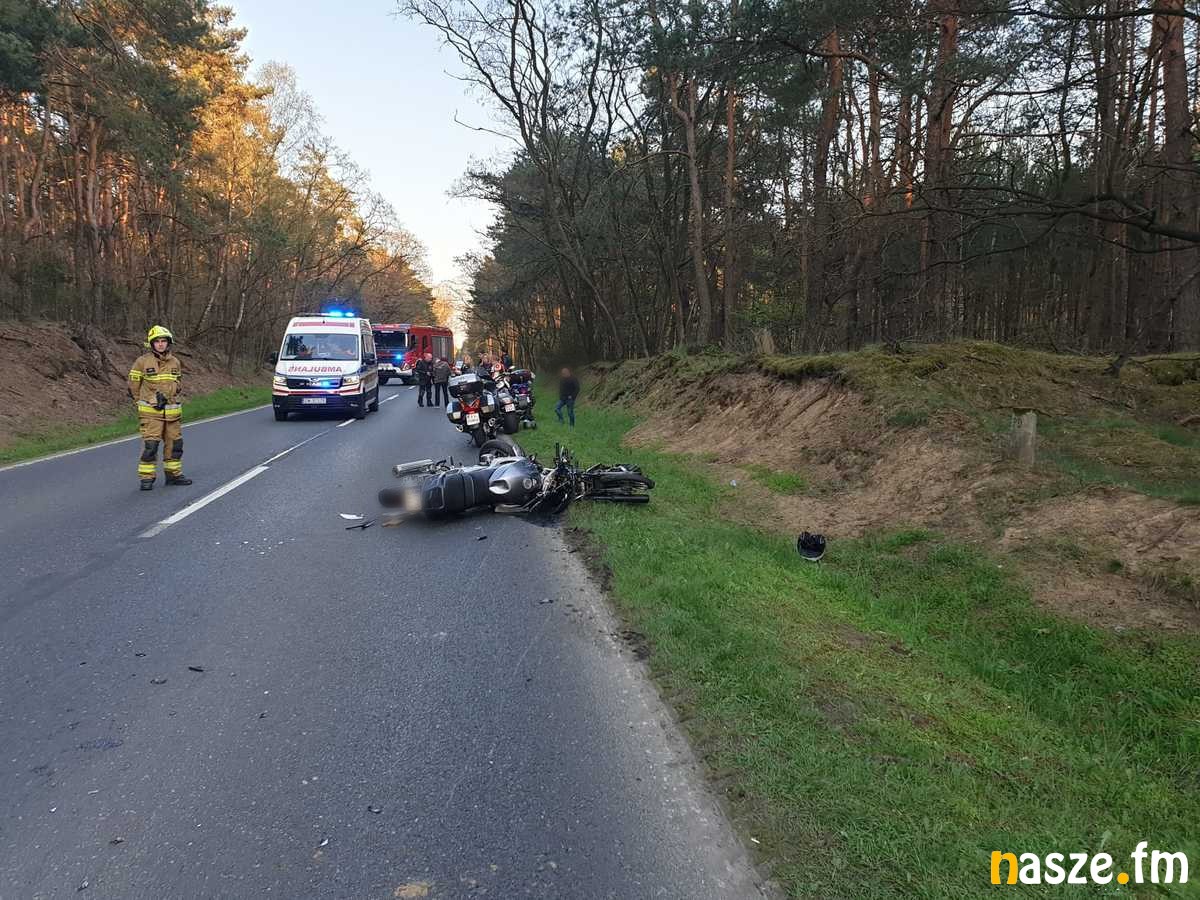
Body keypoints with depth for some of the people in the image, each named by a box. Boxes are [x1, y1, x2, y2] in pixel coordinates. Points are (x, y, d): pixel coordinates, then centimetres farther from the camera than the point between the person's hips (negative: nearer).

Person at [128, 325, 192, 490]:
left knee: (175, 444, 10)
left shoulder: (175, 362, 7)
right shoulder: (143, 361, -6)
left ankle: (173, 474, 22)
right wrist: (146, 402, 5)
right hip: (151, 412, -5)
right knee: (150, 444, -9)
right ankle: (146, 478, -1)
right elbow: (133, 385, 2)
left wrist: (170, 400, 14)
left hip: (172, 412, 5)